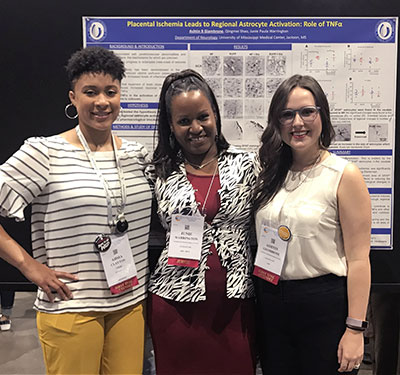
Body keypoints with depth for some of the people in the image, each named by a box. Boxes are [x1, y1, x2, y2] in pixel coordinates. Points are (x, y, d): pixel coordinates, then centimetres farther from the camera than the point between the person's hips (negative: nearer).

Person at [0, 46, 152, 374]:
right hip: (71, 308, -4)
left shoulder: (137, 154, 6)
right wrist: (28, 265, -12)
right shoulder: (45, 152, -7)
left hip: (131, 304, 4)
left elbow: (152, 221, 18)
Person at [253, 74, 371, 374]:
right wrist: (263, 299, 6)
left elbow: (358, 259, -12)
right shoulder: (271, 174, 5)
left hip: (325, 304, -5)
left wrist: (355, 329, -13)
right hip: (271, 303, 5)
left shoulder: (344, 175, -10)